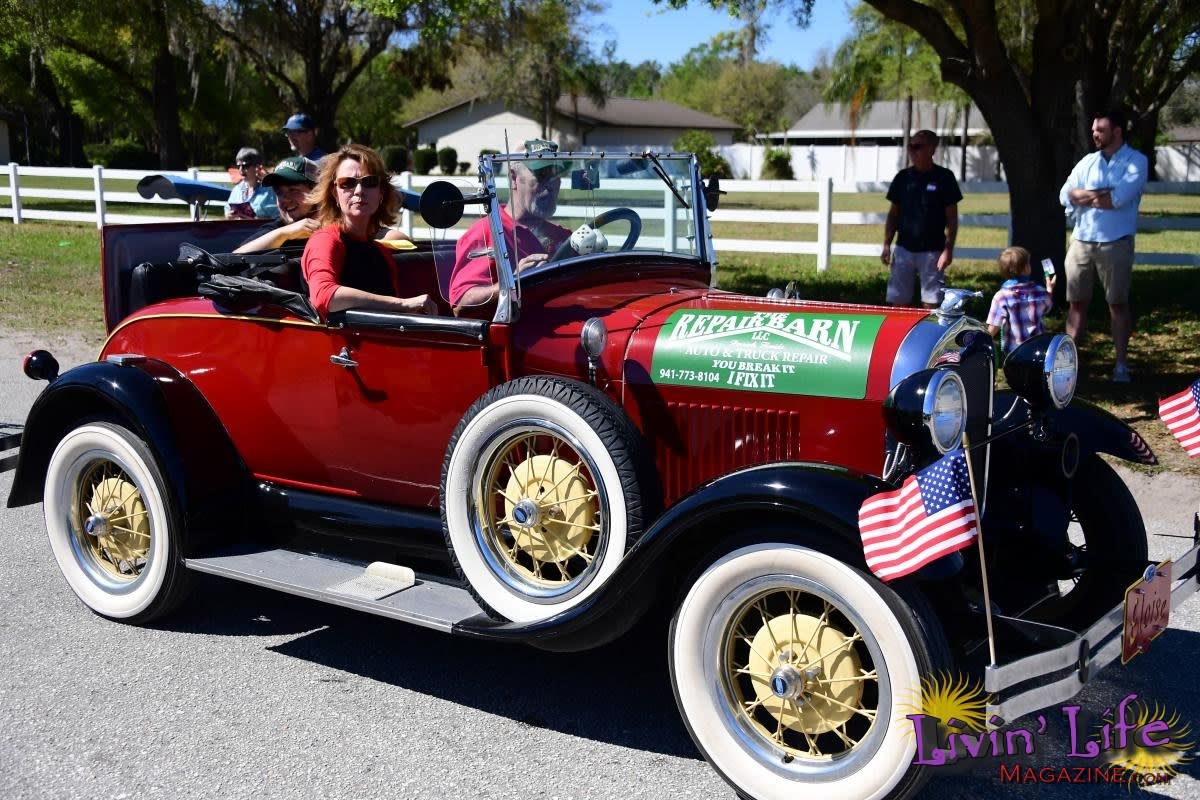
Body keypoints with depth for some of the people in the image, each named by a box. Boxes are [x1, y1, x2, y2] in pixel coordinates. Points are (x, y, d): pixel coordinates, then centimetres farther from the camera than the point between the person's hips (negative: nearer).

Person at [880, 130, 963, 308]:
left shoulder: (944, 177, -3)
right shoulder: (903, 177, 7)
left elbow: (952, 217, -3)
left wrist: (948, 249, -10)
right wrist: (886, 244, 5)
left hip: (932, 251, -3)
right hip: (904, 249, 3)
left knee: (930, 303, -3)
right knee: (898, 301, 4)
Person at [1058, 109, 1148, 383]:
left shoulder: (1136, 161, -2)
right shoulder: (1088, 161, 12)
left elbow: (1121, 198, -17)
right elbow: (1066, 195, -1)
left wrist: (1084, 196, -4)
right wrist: (1103, 194, -11)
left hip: (1115, 244, -4)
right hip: (1081, 241, 4)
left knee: (1118, 304, 2)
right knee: (1076, 302, 6)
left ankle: (1121, 365, 8)